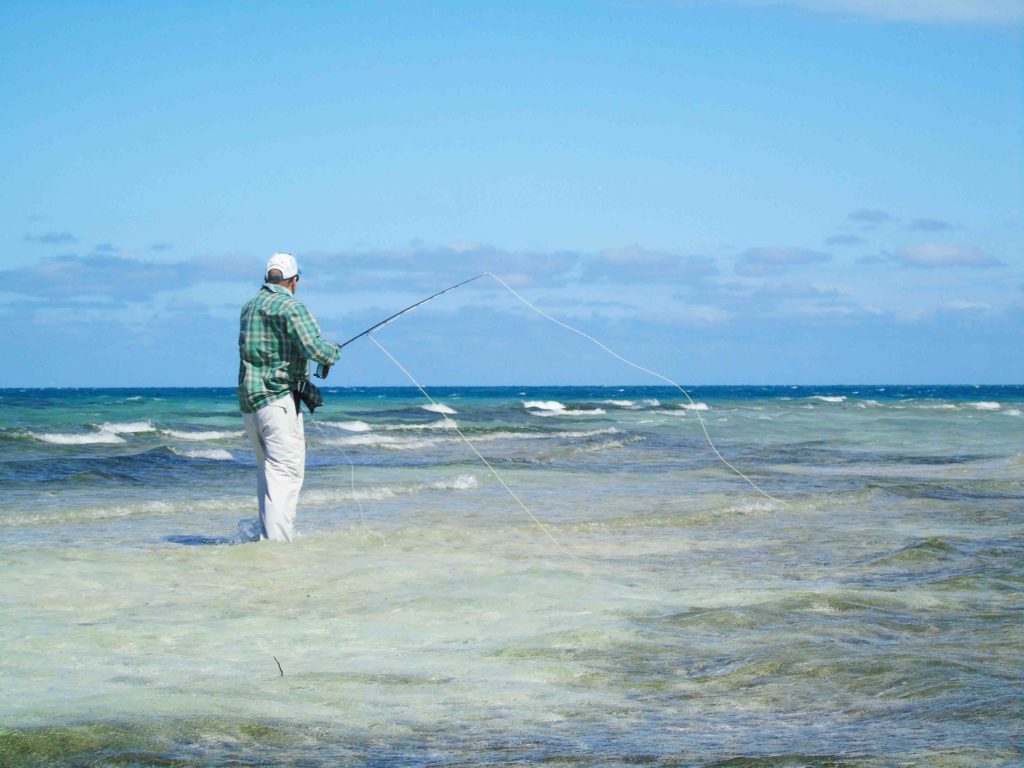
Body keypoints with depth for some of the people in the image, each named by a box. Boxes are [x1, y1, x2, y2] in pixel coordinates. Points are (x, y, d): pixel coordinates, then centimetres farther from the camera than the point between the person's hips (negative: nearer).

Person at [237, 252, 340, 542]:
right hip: (278, 397, -8)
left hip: (248, 398, 8)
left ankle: (267, 534, 19)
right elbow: (314, 347, -21)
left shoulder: (249, 307, 15)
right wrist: (334, 352, 2)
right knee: (286, 469, -10)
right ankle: (278, 540, -18)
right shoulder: (290, 306, -10)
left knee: (267, 468, 17)